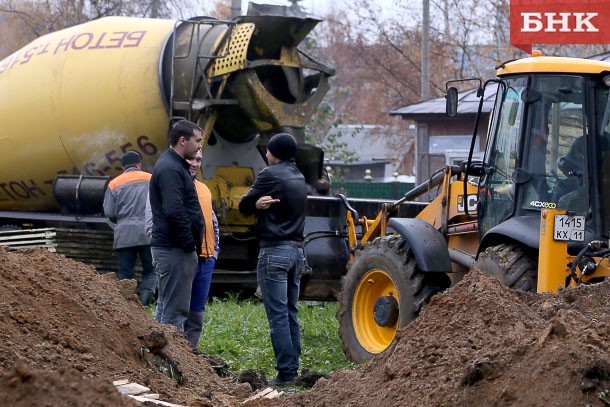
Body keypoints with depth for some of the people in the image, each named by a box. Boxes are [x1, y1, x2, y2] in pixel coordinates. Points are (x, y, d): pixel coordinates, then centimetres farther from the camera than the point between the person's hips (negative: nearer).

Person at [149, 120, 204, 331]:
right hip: (176, 250, -11)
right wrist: (189, 244, -18)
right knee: (175, 310, -10)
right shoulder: (171, 169, -15)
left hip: (167, 248, 11)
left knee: (165, 308, 15)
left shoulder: (172, 166, 19)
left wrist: (191, 243, 17)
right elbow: (174, 211, -24)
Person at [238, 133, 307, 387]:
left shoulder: (270, 175, -9)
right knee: (291, 314, 11)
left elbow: (243, 206, -5)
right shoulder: (299, 178, 16)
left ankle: (285, 373, -10)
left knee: (278, 316, -8)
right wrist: (259, 203, -1)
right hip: (296, 250, 8)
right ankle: (293, 368, 12)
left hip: (274, 251, -8)